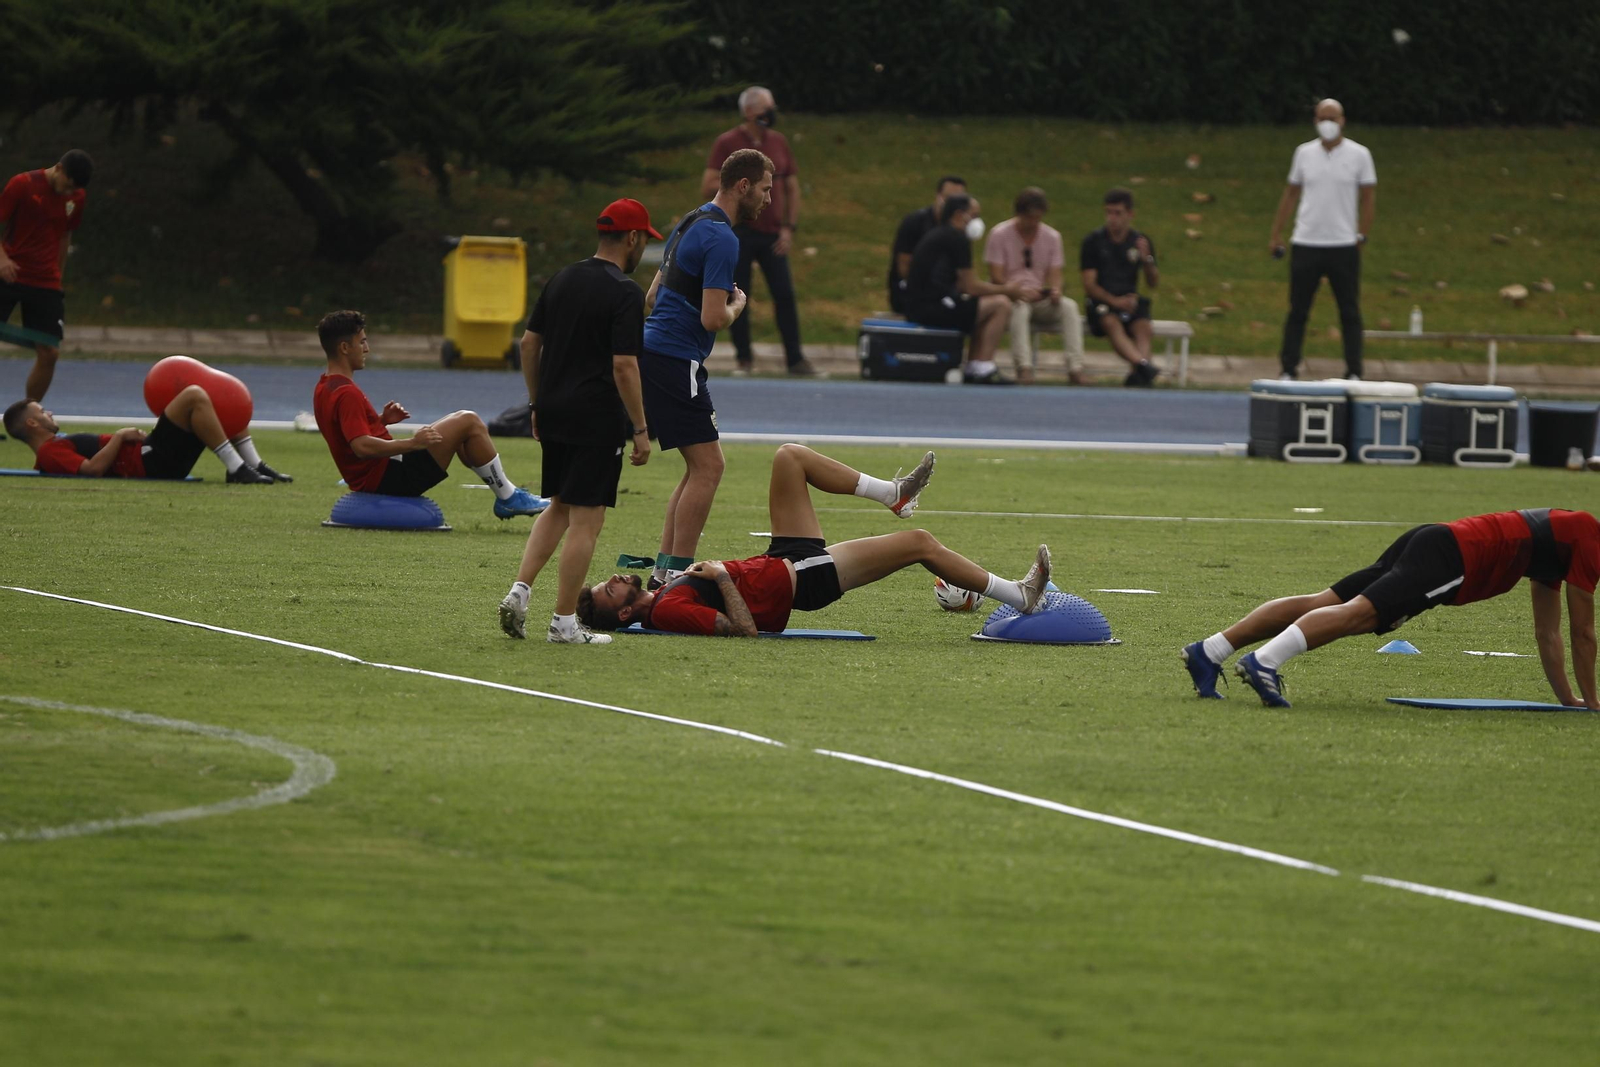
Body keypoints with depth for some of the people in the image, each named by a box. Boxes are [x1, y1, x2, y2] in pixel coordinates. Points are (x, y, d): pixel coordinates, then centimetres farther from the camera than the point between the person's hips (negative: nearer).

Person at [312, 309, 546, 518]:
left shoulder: (326, 389, 12)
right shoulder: (346, 393, -21)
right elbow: (362, 446, -31)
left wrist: (382, 420, 11)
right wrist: (412, 443, -28)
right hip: (387, 478, -11)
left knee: (459, 421, 22)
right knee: (469, 422, -8)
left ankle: (506, 496, 22)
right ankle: (508, 498, 3)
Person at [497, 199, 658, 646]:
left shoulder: (563, 279, 9)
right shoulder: (624, 293, -13)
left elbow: (529, 343, 12)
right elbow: (623, 365, -18)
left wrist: (537, 404, 20)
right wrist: (640, 430, -12)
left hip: (554, 413, 7)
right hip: (598, 420, -7)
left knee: (558, 508, 20)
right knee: (586, 519, -1)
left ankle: (519, 590, 5)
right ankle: (564, 622, 0)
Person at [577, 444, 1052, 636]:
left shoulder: (664, 597, 0)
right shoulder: (669, 610, -27)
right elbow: (745, 630, -33)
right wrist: (722, 578, -31)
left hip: (785, 559, 9)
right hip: (806, 578, -9)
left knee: (790, 457, 8)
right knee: (920, 543, -6)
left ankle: (893, 493, 21)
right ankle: (1020, 597, 9)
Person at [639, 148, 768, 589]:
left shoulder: (689, 224, 17)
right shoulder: (721, 238, -15)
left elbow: (652, 298, 25)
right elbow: (713, 318, -21)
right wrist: (736, 305, -1)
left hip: (653, 350, 10)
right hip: (674, 360, -10)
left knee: (701, 467, 14)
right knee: (707, 465, -8)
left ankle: (664, 569, 13)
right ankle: (677, 573, -10)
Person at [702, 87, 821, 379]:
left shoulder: (779, 143, 9)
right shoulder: (727, 144, -3)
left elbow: (792, 187, 13)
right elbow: (707, 188, -6)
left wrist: (790, 228, 3)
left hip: (772, 234, 3)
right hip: (738, 232, -3)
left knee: (785, 295, -2)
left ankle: (795, 359, 2)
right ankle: (743, 357, 11)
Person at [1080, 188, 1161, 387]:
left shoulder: (1140, 242, 11)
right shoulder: (1094, 242, 3)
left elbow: (1154, 283, 11)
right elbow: (1089, 285, -2)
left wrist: (1147, 260, -10)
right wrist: (1114, 301, -17)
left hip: (1130, 301, 3)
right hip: (1102, 301, -3)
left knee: (1142, 326, -31)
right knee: (1111, 323, -36)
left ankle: (1136, 373, -53)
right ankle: (1142, 364, -59)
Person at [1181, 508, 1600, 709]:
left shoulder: (1557, 534, 33)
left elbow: (1547, 632, 39)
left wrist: (1566, 698, 39)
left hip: (1425, 544, 8)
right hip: (1452, 558, -8)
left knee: (1322, 603, -3)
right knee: (1360, 612, -26)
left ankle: (1208, 652, -15)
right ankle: (1265, 661, -49)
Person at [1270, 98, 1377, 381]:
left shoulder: (1359, 155, 1)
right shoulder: (1304, 153, 8)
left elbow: (1369, 196, 4)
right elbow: (1291, 194, 14)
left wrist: (1362, 235, -5)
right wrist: (1275, 234, 10)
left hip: (1344, 246, -2)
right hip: (1305, 244, 2)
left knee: (1350, 312, 0)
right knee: (1297, 312, 3)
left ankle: (1354, 373, 3)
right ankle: (1288, 371, 8)